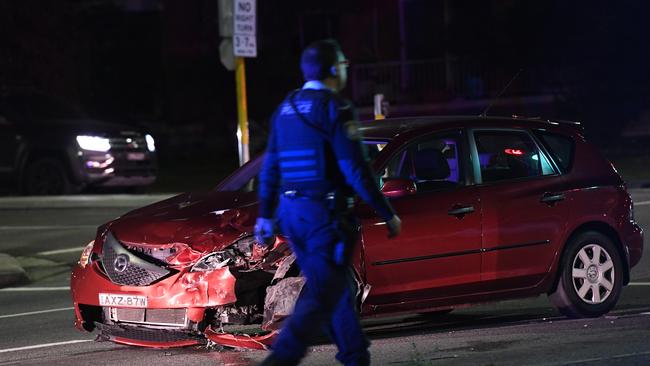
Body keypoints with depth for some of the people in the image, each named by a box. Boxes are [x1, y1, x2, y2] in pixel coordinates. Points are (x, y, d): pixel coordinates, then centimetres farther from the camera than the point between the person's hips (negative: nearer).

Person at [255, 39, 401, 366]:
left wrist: (265, 216, 23)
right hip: (327, 215, -8)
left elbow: (270, 167, 16)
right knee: (324, 295, -10)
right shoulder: (335, 109, -12)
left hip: (292, 213, 8)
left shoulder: (286, 109, 11)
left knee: (334, 285, 19)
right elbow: (355, 170, -15)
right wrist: (388, 215, -9)